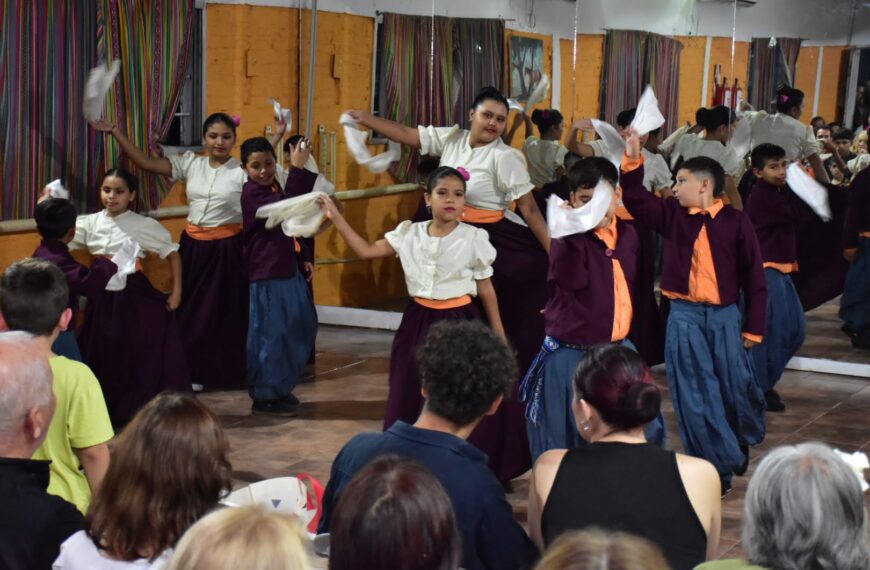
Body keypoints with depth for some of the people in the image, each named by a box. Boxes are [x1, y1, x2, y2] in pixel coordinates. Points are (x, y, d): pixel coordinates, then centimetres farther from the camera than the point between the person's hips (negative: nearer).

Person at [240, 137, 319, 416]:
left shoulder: (273, 188, 13)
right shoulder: (252, 193, -16)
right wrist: (297, 168, -33)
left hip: (287, 270, 10)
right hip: (267, 275, -10)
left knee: (299, 330, 15)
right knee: (271, 334, -3)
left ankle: (280, 389, 27)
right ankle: (264, 397, 9)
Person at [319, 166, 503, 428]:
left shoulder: (473, 238, -7)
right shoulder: (410, 233, 1)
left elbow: (486, 290, 0)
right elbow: (366, 251, 4)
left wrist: (499, 335, 3)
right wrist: (336, 217, -1)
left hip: (457, 322, -3)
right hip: (419, 320, 3)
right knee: (408, 393, 10)